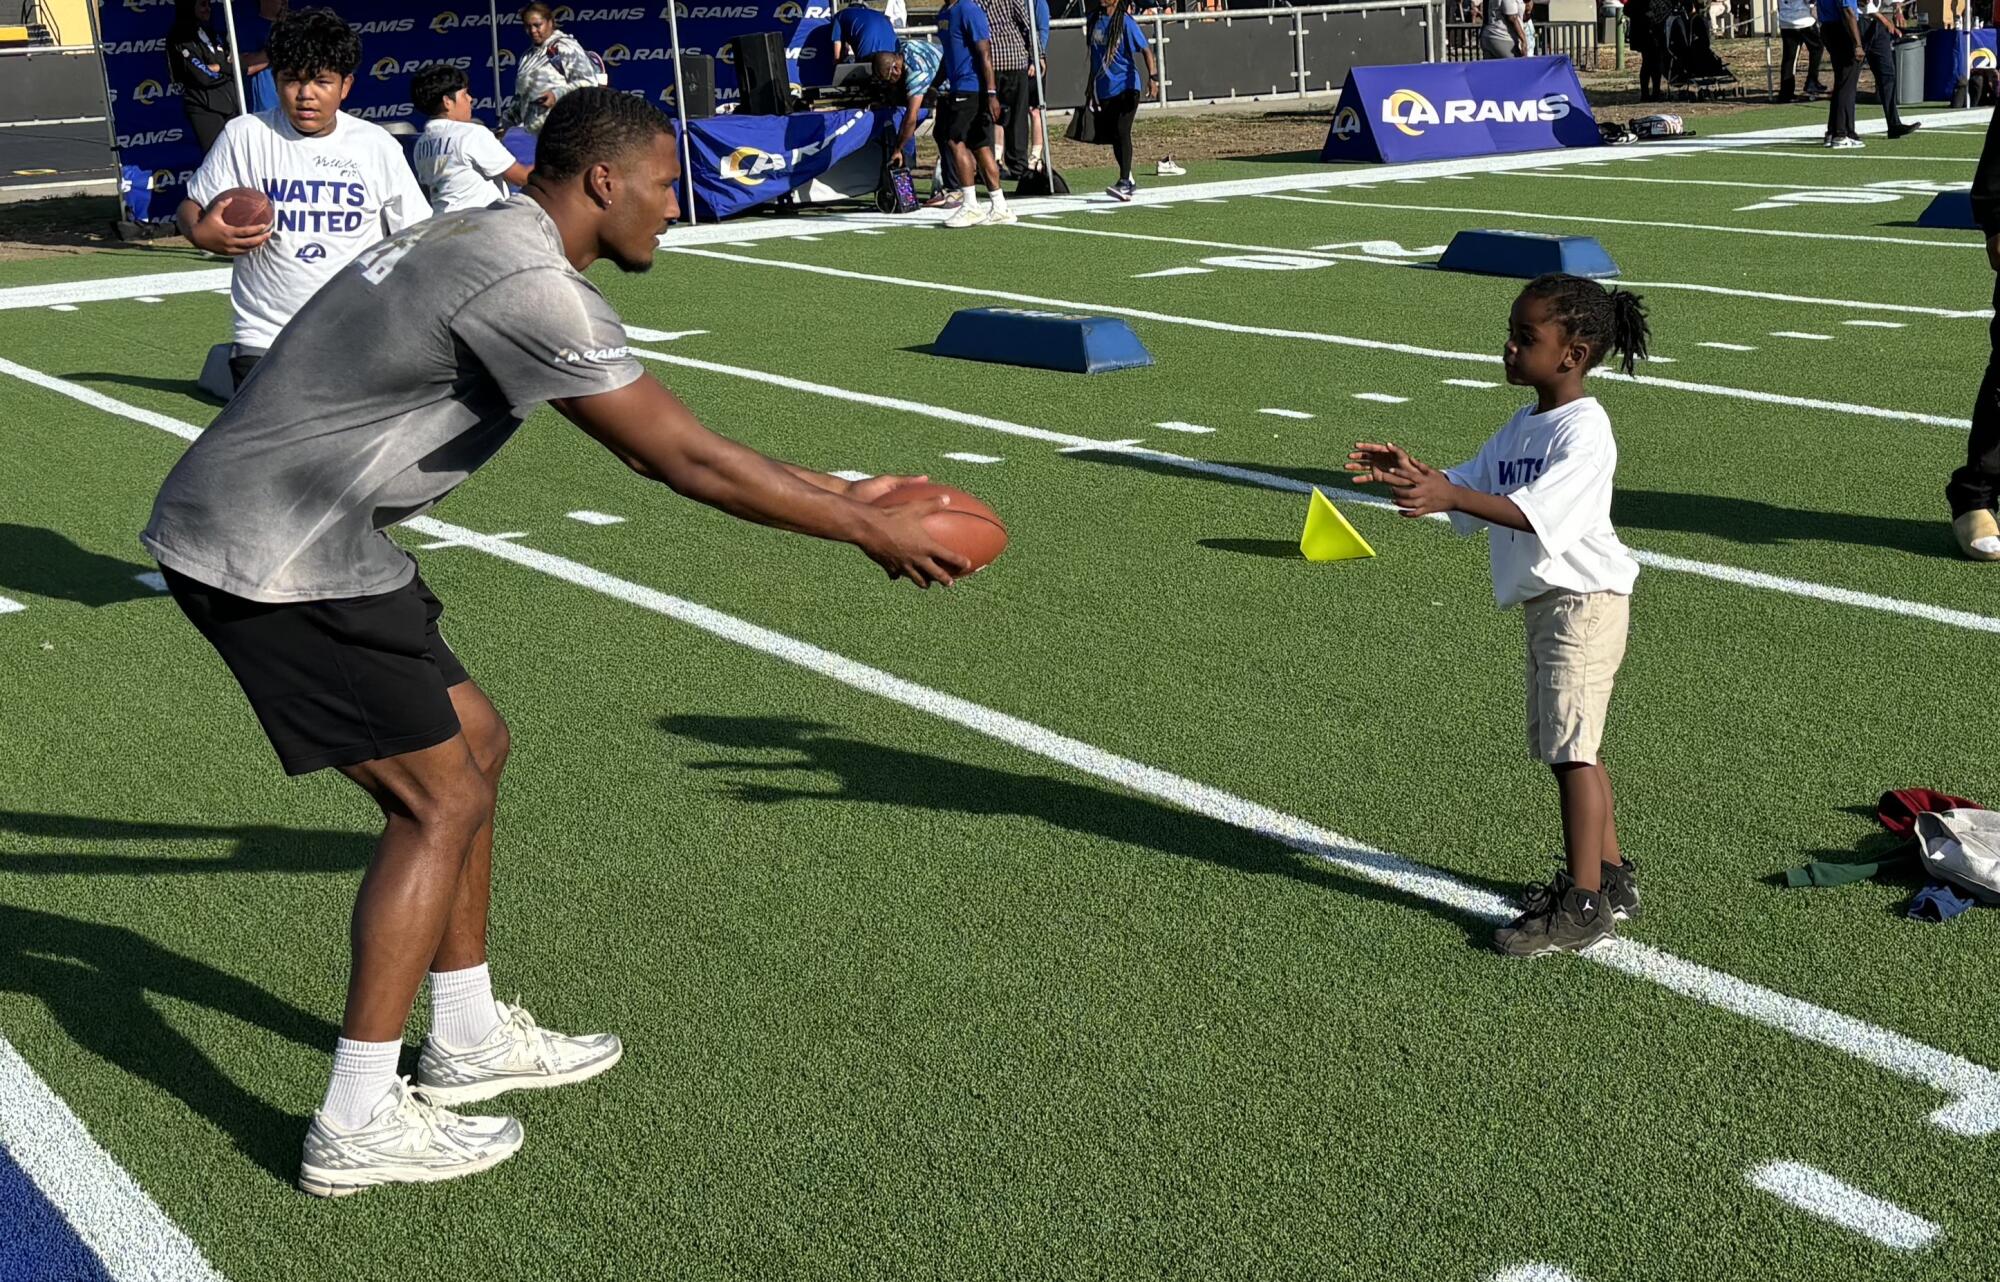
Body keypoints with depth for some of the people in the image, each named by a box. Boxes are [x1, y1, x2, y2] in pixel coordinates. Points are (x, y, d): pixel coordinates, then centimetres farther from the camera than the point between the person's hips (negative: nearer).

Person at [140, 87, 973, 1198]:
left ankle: (468, 1039, 28)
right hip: (273, 559, -10)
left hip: (305, 533, 10)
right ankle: (357, 1126, 4)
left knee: (473, 745, 16)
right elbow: (686, 460, -18)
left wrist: (832, 492, 13)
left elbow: (653, 443, 15)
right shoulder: (527, 285, -21)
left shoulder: (486, 242, 13)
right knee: (439, 800, -4)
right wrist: (866, 533, -9)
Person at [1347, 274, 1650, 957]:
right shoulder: (1522, 425, 12)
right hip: (1546, 602, 10)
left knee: (1571, 748, -10)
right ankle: (1610, 875, 28)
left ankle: (1583, 905, -6)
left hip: (1582, 600, -10)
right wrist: (1415, 473, -4)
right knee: (1565, 746, 16)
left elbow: (1535, 511, -31)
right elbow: (1472, 486, 14)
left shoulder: (1584, 430, -18)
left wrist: (1450, 496, -42)